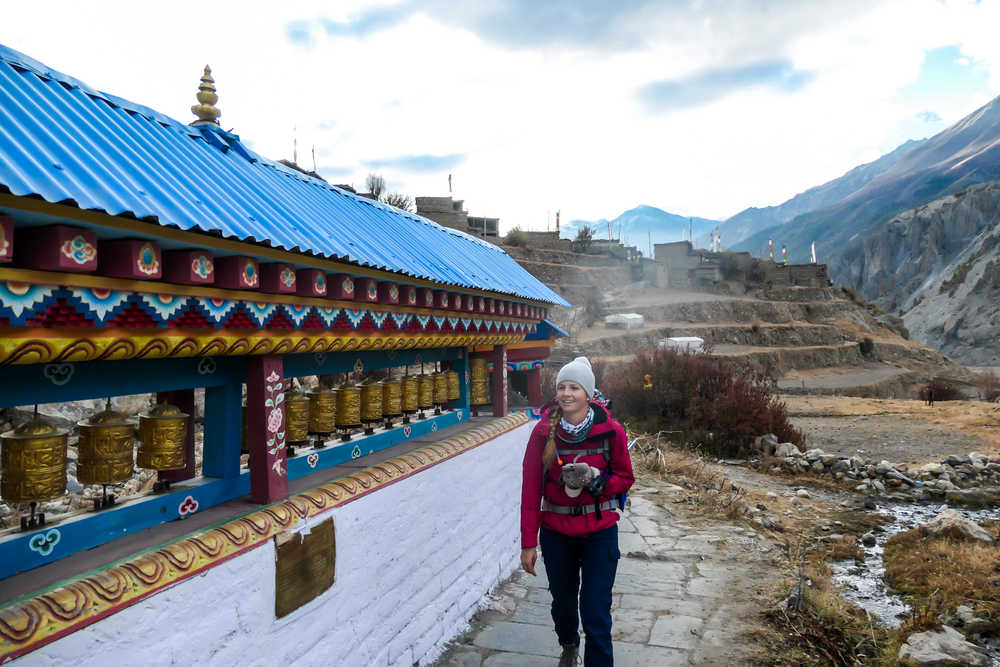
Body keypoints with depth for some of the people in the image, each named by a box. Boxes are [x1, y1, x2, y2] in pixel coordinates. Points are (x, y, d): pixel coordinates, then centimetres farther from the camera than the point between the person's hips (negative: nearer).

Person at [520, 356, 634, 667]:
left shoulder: (610, 431, -12)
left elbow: (625, 477, 0)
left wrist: (597, 482, -21)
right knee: (563, 601, 22)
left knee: (596, 613, -2)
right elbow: (530, 488, -7)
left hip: (599, 532, -2)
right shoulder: (543, 431, -10)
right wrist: (528, 542, -7)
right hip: (556, 531, 2)